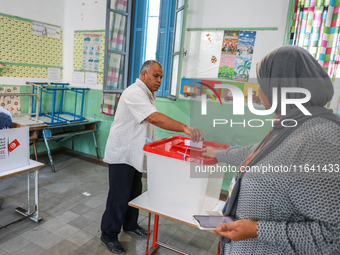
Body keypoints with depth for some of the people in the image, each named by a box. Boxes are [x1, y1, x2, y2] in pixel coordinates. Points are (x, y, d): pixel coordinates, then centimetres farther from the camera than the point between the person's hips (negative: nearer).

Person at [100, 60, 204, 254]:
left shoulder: (149, 94, 10)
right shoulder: (134, 93, -22)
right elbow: (154, 118, -37)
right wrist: (184, 128, -44)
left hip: (136, 154, 9)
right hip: (122, 154, -9)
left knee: (134, 192, 19)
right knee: (119, 196, 0)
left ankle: (130, 224, 38)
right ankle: (109, 235, 18)